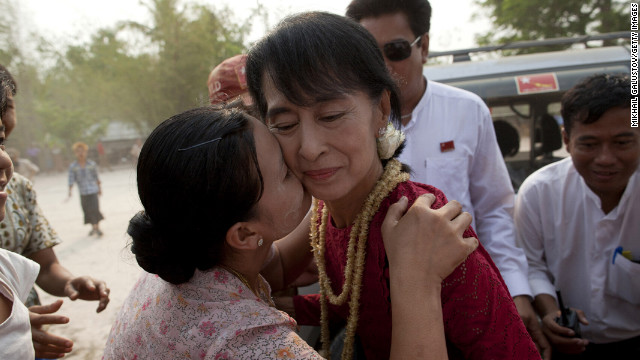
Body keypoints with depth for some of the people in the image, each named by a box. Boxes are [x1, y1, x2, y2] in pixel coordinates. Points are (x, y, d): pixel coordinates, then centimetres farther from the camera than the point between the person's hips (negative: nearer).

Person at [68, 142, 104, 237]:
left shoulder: (92, 164, -1)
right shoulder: (73, 166, -2)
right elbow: (71, 179, -2)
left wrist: (99, 188, 15)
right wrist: (70, 191, -10)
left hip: (93, 190, -1)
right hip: (82, 192, 1)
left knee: (95, 209, -8)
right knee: (87, 210, 7)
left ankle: (97, 228, 0)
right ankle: (93, 227, 22)